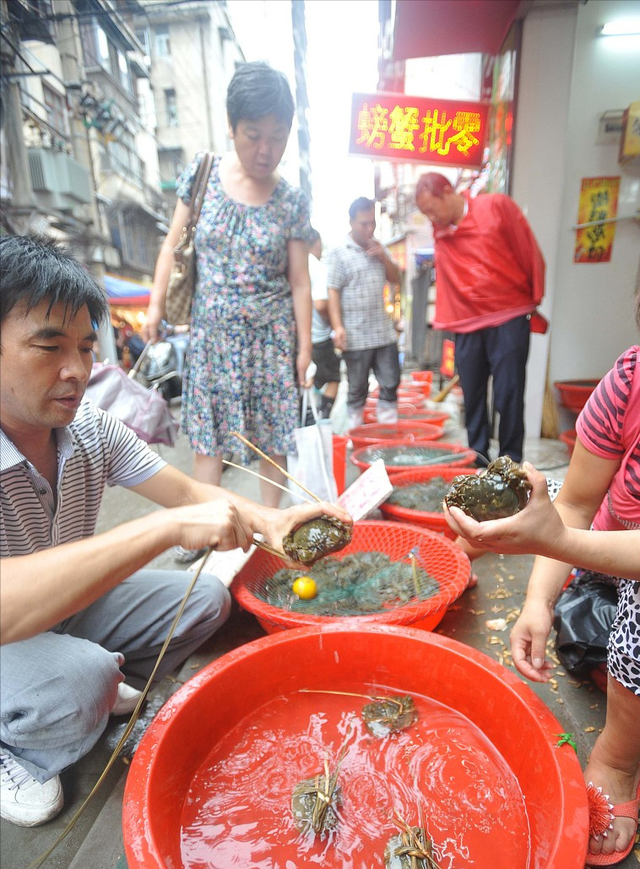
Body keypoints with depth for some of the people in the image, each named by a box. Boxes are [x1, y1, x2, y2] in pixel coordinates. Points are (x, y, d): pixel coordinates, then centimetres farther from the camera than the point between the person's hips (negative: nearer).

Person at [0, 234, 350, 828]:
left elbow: (187, 492, -10)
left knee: (205, 596, -5)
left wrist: (267, 521, -27)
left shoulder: (89, 426, -12)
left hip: (68, 605, 6)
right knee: (79, 678, -33)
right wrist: (168, 527, -47)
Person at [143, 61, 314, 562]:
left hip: (270, 333, -1)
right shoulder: (201, 174, 2)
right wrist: (156, 305, -1)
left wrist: (305, 345, -2)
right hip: (211, 330, 1)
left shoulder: (292, 201, -1)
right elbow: (173, 245, 7)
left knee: (272, 432, 3)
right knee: (207, 430, 4)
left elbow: (299, 281, 0)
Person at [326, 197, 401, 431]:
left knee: (391, 385, 8)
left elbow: (395, 278, 17)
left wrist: (383, 257, -2)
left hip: (384, 332, 5)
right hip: (356, 336, -5)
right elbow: (333, 292, -8)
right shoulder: (339, 252, -5)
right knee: (358, 390, 5)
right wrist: (337, 327, -17)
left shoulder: (378, 248, 12)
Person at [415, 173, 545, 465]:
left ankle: (510, 461, 8)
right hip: (466, 325, 4)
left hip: (509, 319, -4)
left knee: (508, 394, -4)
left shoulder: (497, 206, -3)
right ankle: (477, 457, 21)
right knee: (472, 396, 8)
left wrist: (535, 300, 3)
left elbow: (530, 253, 0)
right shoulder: (439, 230, 9)